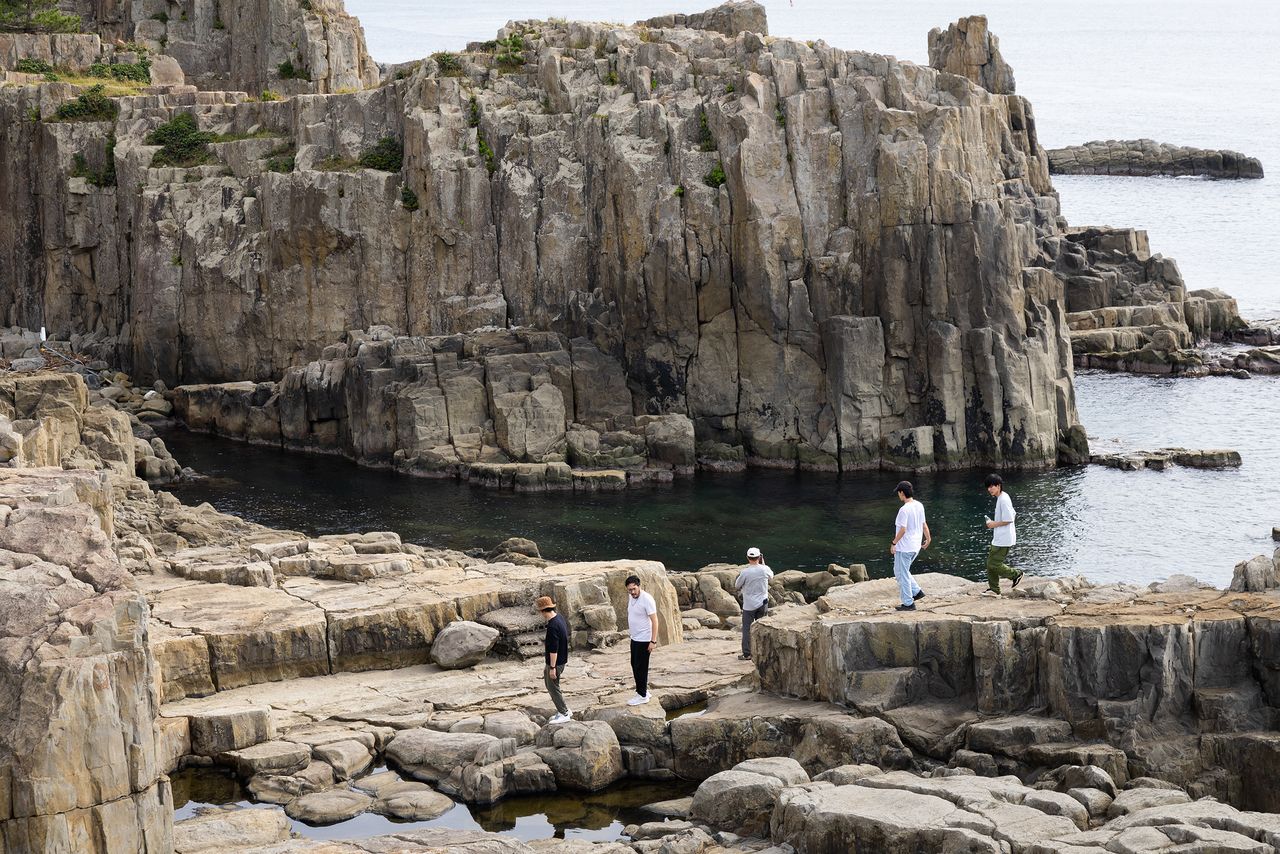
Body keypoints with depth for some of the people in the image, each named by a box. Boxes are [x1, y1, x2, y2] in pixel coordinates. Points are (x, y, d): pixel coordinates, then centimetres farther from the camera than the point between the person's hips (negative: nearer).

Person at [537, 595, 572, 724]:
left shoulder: (552, 626, -27)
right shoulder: (559, 618, 3)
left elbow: (553, 650, -25)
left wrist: (552, 667, -20)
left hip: (555, 661, -10)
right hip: (562, 659, 10)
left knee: (553, 687, 4)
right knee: (548, 682, 20)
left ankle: (564, 714, 13)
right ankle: (564, 710, 26)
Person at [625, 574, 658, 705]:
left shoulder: (647, 599, -21)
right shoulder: (631, 597, 4)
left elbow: (654, 620, -21)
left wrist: (653, 641, -24)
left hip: (643, 640, -9)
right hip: (634, 638, 9)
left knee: (640, 667, -3)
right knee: (635, 665, 16)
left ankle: (642, 695, 5)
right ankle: (643, 690, 28)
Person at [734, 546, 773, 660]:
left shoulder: (745, 572, -17)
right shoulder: (765, 569, -8)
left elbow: (737, 586, -2)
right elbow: (771, 575, 17)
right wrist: (763, 563, 20)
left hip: (749, 605, -3)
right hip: (763, 604, 3)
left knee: (747, 629, 4)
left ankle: (747, 654, 4)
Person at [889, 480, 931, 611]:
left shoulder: (904, 509, -21)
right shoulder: (919, 506, 4)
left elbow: (902, 529, -22)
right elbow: (924, 524, 12)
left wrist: (894, 543, -12)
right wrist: (928, 538, 25)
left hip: (904, 547, -9)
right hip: (915, 546, 9)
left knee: (902, 574, 3)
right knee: (899, 571, 23)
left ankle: (908, 603, 7)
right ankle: (917, 591, 17)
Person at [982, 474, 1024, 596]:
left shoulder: (1003, 500, -19)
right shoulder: (1001, 498, 13)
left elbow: (1008, 520, -23)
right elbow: (1013, 515, 22)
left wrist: (994, 524, -13)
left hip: (1003, 540, -10)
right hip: (998, 539, 10)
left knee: (994, 564, -7)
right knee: (990, 563, 11)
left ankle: (1016, 574, 9)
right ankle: (994, 589, 17)